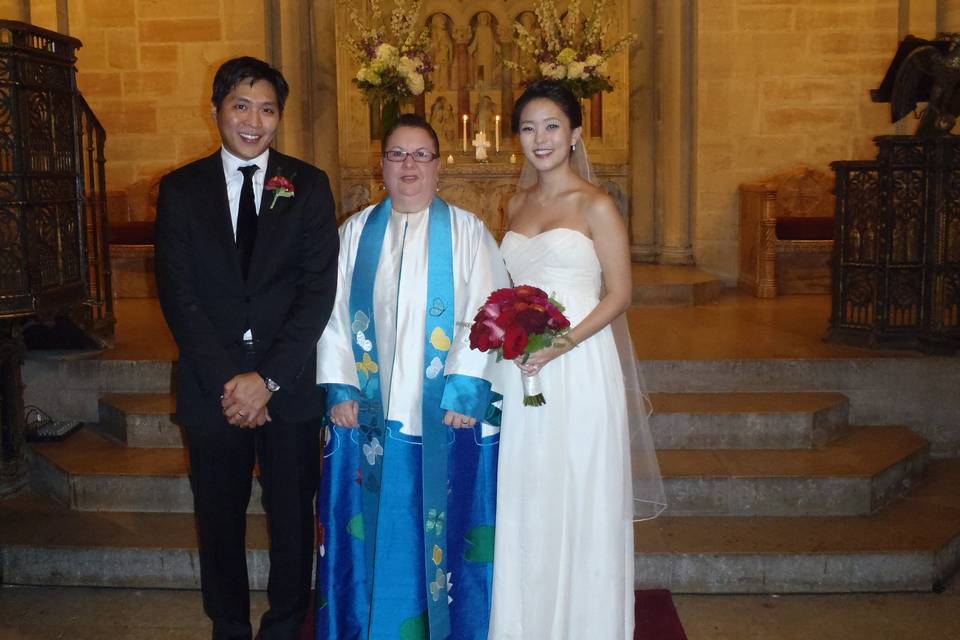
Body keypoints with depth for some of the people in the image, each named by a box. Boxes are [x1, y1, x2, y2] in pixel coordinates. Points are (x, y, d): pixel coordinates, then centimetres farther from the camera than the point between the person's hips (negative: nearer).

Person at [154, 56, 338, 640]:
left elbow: (319, 289, -6)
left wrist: (268, 378, -14)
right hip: (213, 386, 1)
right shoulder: (180, 189, 3)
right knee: (220, 520, 13)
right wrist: (225, 381, -12)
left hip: (290, 385, 0)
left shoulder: (308, 186, 1)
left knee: (294, 519, 11)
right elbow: (178, 294, -3)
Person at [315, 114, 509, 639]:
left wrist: (466, 392, -15)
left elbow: (483, 316, -7)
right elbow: (334, 316, 4)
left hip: (446, 415, -2)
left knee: (444, 528, 7)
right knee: (373, 530, 10)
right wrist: (340, 389, -4)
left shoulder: (467, 231, 1)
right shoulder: (354, 233, 8)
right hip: (370, 412, 2)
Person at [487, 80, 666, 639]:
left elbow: (619, 294, -8)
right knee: (524, 504, 11)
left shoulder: (596, 206, -6)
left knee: (577, 502, 3)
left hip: (577, 369, -5)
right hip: (520, 372, 6)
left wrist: (562, 344, -19)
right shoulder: (517, 205, 12)